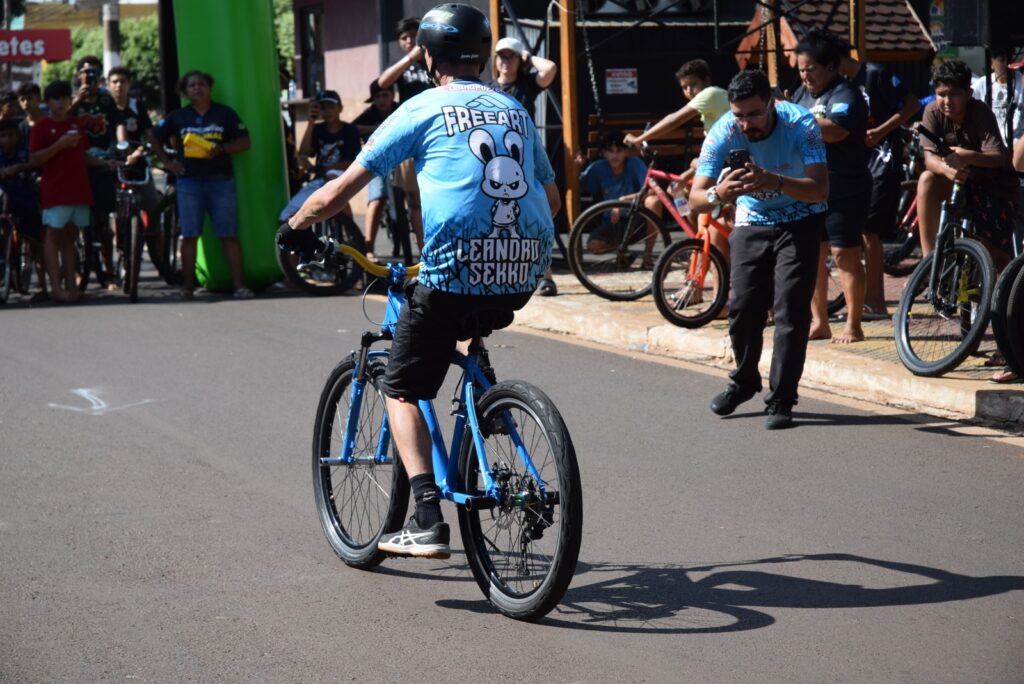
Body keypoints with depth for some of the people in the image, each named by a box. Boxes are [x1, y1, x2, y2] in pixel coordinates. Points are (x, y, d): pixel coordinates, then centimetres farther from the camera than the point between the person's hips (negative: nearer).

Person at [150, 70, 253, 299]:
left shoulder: (225, 113, 6)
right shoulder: (178, 117, 9)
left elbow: (245, 142, 4)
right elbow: (154, 138, 19)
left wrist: (222, 149, -13)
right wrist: (167, 162, 8)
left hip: (221, 180, -1)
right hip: (189, 181, 1)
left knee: (228, 235, -4)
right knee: (189, 235, 0)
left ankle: (238, 284, -5)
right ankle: (188, 285, 4)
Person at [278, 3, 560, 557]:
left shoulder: (423, 110, 4)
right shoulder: (516, 111, 18)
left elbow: (341, 190, 2)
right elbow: (551, 198, 26)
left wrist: (294, 227, 18)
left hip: (456, 272, -5)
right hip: (524, 275, 5)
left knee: (401, 390, 9)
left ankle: (428, 521, -5)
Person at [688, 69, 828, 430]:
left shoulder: (800, 125, -28)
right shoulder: (723, 133, -21)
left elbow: (820, 189, -36)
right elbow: (695, 198, -25)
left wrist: (774, 182, -55)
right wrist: (718, 194, -49)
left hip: (799, 221, -2)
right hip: (752, 223, 2)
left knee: (791, 310, -13)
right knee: (743, 308, -3)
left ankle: (781, 400, -6)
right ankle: (745, 381, 24)